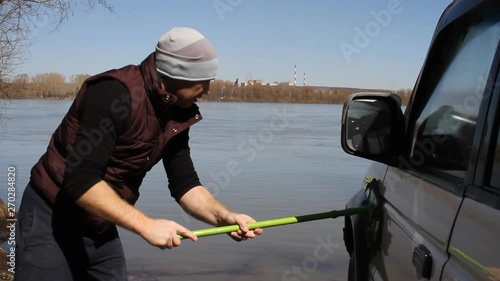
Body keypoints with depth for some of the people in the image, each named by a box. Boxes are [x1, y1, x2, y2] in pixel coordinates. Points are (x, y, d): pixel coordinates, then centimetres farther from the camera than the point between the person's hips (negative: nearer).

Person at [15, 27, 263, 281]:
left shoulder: (177, 115, -1)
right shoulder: (114, 93, -26)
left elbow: (184, 184, 1)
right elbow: (80, 180, -32)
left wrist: (224, 216, -16)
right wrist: (146, 224, -34)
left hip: (100, 230, 7)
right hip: (51, 222, -7)